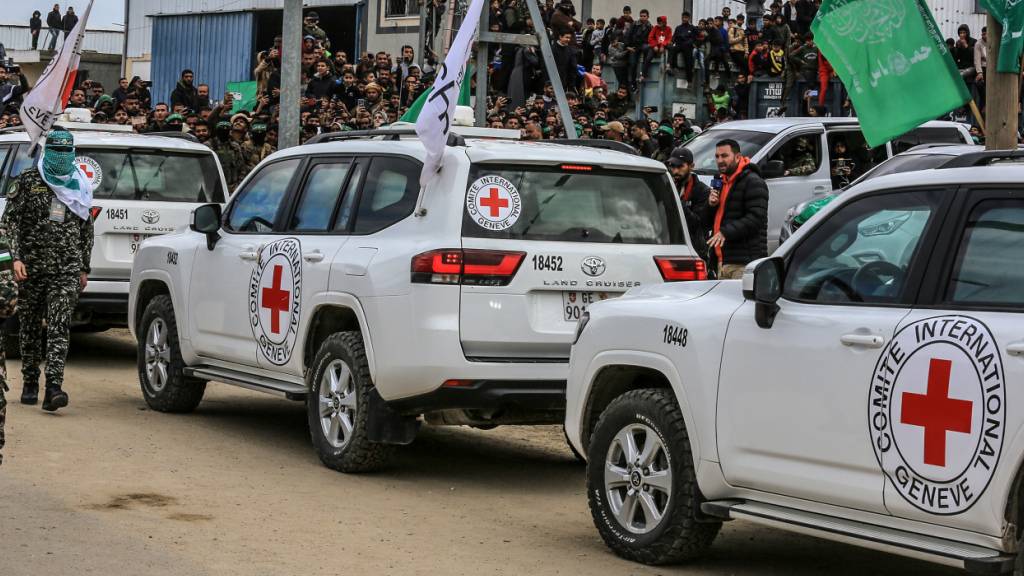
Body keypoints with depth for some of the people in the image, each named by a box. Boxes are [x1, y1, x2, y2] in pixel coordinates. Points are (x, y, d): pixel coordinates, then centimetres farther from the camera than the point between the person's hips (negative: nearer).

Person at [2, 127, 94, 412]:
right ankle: (30, 384, 23)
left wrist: (84, 268, 18)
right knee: (31, 327, 9)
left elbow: (86, 229, 19)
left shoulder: (79, 185, 12)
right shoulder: (28, 180, 3)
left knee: (59, 328, -12)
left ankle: (54, 387, -21)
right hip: (31, 267, 0)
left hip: (66, 270, 0)